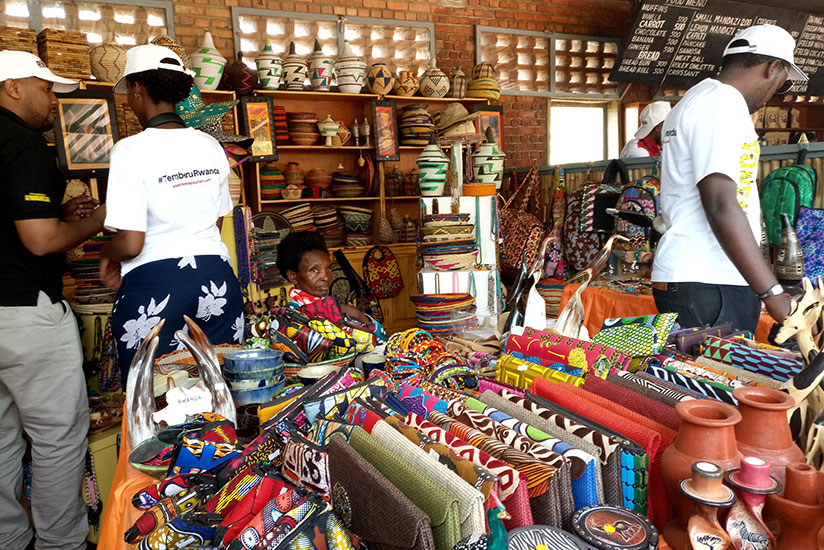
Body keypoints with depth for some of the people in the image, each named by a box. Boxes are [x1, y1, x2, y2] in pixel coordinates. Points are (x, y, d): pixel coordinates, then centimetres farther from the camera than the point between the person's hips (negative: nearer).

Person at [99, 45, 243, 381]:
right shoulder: (210, 145, 5)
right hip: (215, 275, 5)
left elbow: (130, 244, -14)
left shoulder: (132, 149, -11)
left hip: (154, 284, -4)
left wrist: (107, 254, 7)